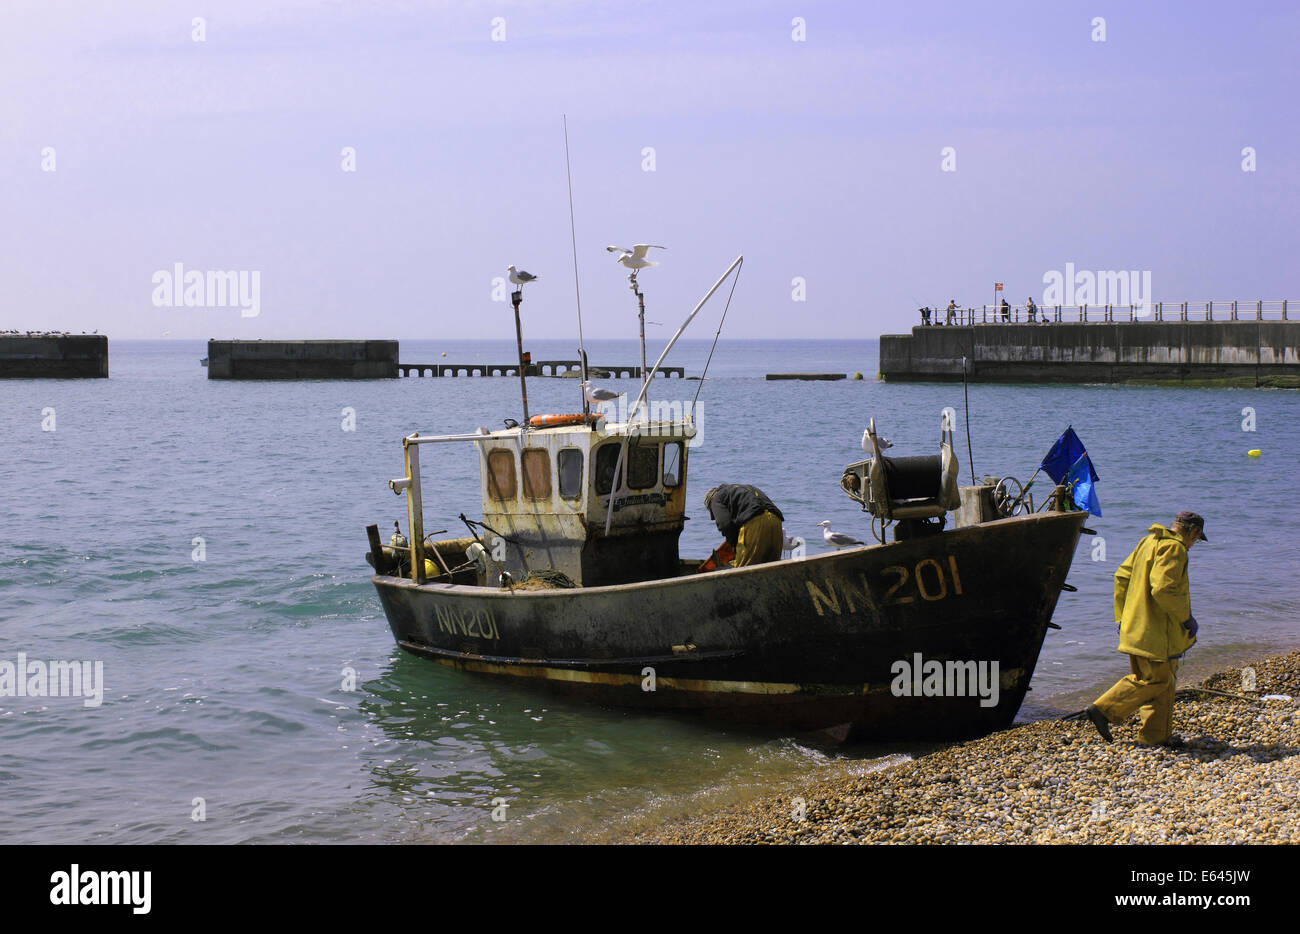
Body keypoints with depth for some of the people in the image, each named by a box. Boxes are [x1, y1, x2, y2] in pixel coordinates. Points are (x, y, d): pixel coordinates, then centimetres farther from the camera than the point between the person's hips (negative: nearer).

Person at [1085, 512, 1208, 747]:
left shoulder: (1148, 542, 15)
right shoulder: (1174, 549, -14)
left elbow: (1121, 576, 16)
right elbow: (1163, 589, -26)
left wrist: (1122, 617, 18)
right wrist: (1186, 617, -14)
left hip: (1136, 628, 10)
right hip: (1155, 631, -10)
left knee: (1164, 679, 15)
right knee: (1156, 679, -4)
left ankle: (1156, 735, 17)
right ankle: (1103, 710, -5)